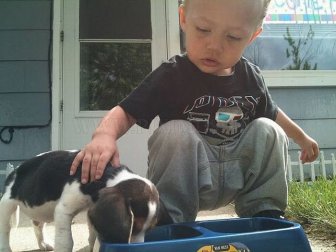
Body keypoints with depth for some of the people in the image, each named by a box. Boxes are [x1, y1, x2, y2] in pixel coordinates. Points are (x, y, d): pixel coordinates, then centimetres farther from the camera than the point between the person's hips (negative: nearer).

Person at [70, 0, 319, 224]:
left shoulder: (251, 77, -1)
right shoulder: (171, 76, -15)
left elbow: (271, 112, 19)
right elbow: (126, 111, -18)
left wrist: (302, 137, 31)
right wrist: (104, 134, -41)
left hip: (237, 176, 4)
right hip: (185, 182, -4)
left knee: (268, 130, -12)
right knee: (175, 132, -30)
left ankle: (265, 214, -3)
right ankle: (167, 220, -19)